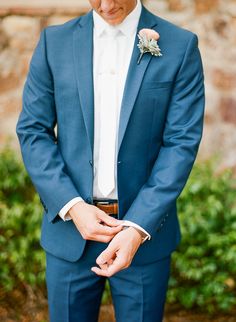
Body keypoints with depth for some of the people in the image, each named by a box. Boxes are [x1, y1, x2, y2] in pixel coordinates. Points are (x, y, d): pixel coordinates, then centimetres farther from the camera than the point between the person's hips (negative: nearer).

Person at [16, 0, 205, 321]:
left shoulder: (180, 46, -3)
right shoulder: (54, 41, 2)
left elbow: (181, 142, -8)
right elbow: (32, 130, 1)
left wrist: (139, 228, -16)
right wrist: (72, 206, -11)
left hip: (145, 227, -1)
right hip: (70, 228, 2)